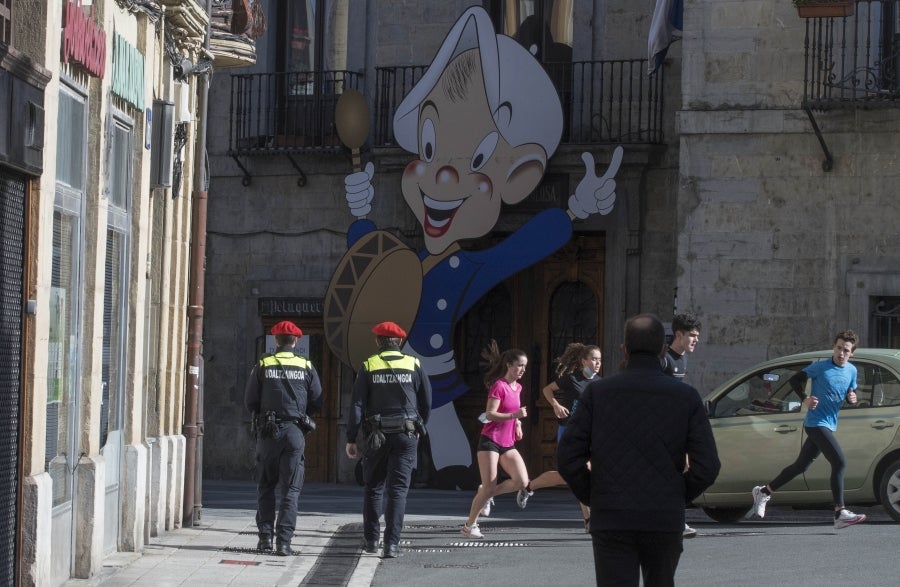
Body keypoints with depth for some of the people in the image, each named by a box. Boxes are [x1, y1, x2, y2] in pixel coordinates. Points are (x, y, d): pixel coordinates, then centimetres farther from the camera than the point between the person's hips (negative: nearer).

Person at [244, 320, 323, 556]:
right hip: (295, 431, 0)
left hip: (268, 432, 0)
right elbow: (317, 403, 4)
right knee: (290, 490, 2)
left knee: (265, 486, 12)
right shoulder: (307, 367, 2)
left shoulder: (262, 366, 0)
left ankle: (265, 535, 5)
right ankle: (284, 541, -5)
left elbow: (249, 401, 0)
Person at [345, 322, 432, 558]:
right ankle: (392, 544, -7)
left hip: (377, 435, 0)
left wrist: (351, 439, -1)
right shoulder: (414, 365, 2)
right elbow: (427, 402, 6)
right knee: (398, 490, 0)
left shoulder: (368, 367, 0)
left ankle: (371, 539, 19)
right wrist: (419, 429, 22)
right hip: (407, 435, 0)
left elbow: (357, 405, -4)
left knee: (373, 488, 14)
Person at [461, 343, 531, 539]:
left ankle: (485, 494, 12)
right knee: (489, 488, -8)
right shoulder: (499, 386, -12)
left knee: (521, 481, -10)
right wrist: (514, 415, -29)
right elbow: (490, 414, -19)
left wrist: (517, 422, 12)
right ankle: (469, 525, 8)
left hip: (508, 444, 7)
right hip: (490, 441, -7)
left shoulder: (517, 387, 12)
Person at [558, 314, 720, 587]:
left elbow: (568, 457, -5)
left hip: (611, 520, -1)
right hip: (665, 521, 1)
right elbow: (707, 466, -4)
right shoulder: (686, 397, 0)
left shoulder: (597, 392, -1)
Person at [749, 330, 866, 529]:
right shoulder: (820, 367, -10)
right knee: (839, 461, -20)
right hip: (816, 422, -8)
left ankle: (763, 492, 32)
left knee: (800, 466, 16)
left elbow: (851, 392, 20)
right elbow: (795, 380, -3)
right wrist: (805, 399, -17)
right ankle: (840, 514, -22)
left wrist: (853, 397, -4)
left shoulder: (852, 371, 8)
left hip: (829, 426, 8)